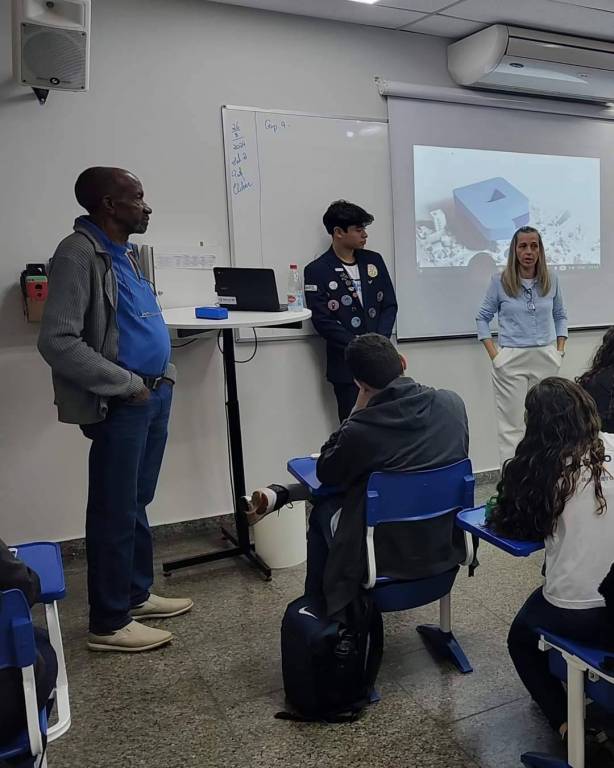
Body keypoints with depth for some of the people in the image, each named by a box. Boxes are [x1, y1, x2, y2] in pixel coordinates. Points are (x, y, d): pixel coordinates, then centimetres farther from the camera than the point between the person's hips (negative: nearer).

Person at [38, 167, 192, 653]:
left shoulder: (125, 252, 14)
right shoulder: (79, 253, -14)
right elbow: (58, 342, -22)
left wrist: (165, 374, 9)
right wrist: (128, 385, -18)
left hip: (154, 395, 9)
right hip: (120, 405, -9)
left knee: (137, 503, 18)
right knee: (115, 512, 2)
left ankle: (137, 594, 33)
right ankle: (109, 623, 16)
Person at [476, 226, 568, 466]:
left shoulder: (551, 280, 5)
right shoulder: (500, 281, -3)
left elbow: (560, 316, 16)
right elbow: (482, 318, 3)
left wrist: (560, 349, 4)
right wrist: (493, 354, -5)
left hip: (546, 359, 3)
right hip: (511, 360, -3)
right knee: (512, 424, -1)